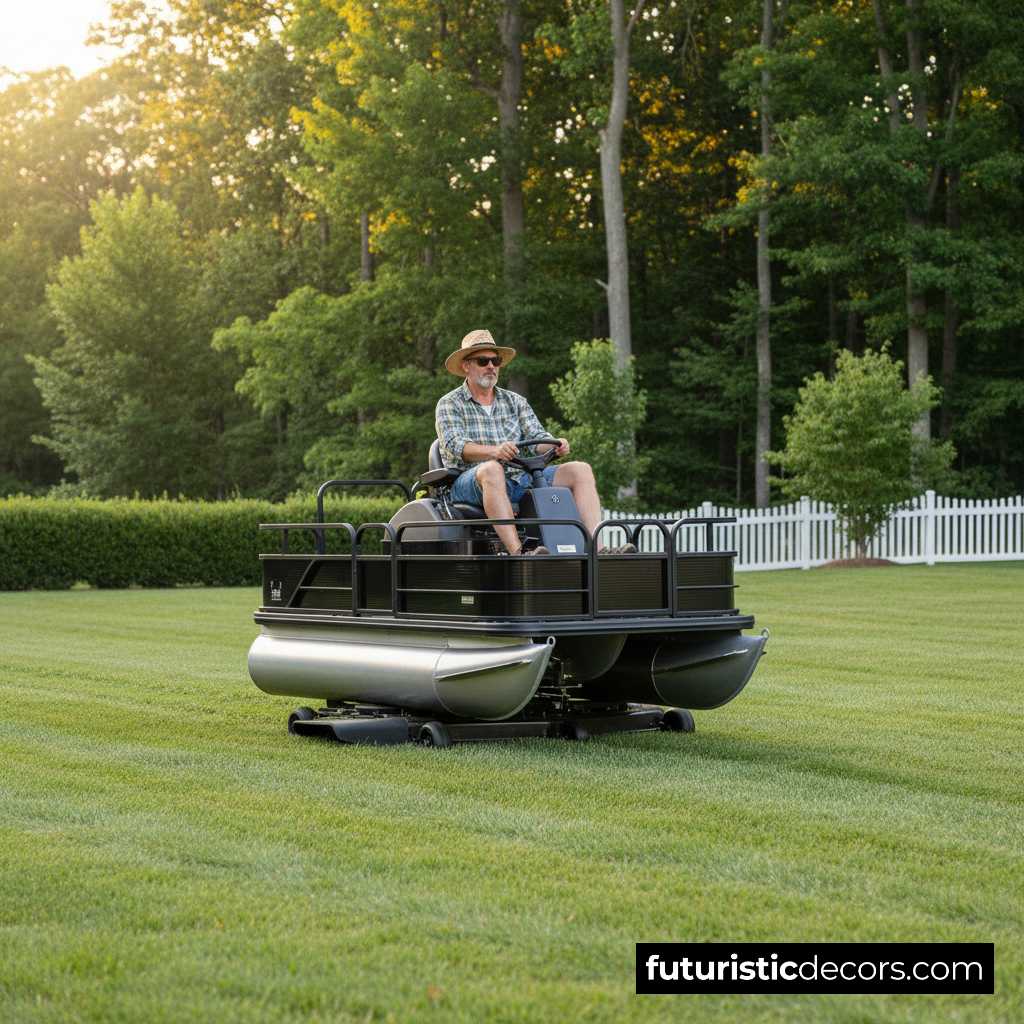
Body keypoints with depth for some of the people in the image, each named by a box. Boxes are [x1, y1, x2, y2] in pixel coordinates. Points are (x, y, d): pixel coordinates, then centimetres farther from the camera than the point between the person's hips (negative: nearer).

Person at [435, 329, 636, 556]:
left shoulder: (515, 402, 21)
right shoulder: (450, 404, 6)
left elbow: (536, 437, 8)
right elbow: (455, 445, -12)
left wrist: (555, 444, -17)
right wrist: (493, 451, -32)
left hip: (520, 479, 5)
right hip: (470, 483, -5)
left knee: (580, 470, -11)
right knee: (492, 469, -39)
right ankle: (518, 552, -52)